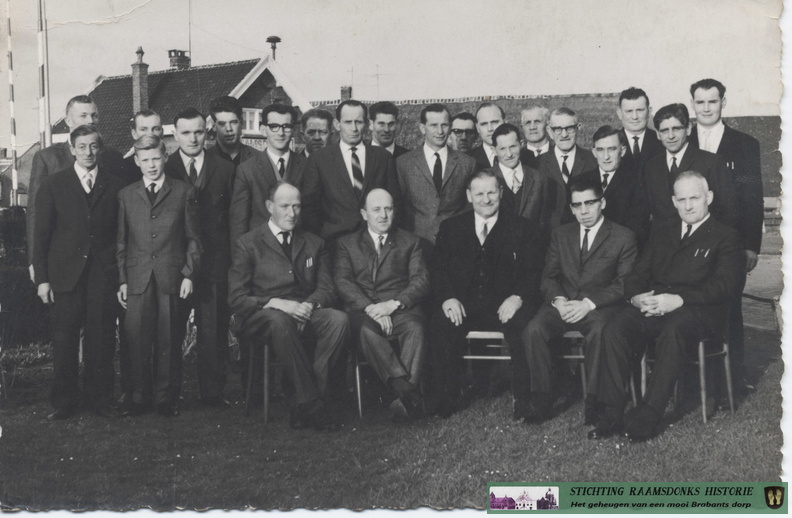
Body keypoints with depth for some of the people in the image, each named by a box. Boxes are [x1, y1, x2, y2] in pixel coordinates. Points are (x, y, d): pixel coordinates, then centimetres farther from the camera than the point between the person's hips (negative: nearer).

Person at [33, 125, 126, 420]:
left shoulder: (115, 186, 7)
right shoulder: (53, 185, 5)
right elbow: (42, 234, 4)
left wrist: (122, 275, -1)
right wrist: (42, 278, -2)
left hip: (104, 274, 1)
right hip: (66, 274, 0)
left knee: (102, 339, 4)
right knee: (64, 340, 3)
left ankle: (100, 399, 16)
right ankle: (64, 402, 13)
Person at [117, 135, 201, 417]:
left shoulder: (184, 192, 7)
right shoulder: (126, 195, 12)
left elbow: (193, 238, 6)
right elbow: (121, 241, 13)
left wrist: (189, 274, -2)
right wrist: (122, 280, 6)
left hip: (172, 278, -1)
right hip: (137, 278, 2)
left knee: (169, 341, 2)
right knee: (137, 340, 0)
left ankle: (166, 398, 12)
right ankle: (139, 397, 12)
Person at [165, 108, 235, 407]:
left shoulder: (225, 170, 8)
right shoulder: (163, 169, 5)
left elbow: (233, 217, 8)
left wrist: (233, 257, 0)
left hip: (214, 262, 1)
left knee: (213, 332, 2)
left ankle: (213, 393, 11)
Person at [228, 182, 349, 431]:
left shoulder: (314, 244, 18)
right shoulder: (248, 244, 5)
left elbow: (326, 289, 11)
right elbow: (237, 299, -2)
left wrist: (310, 304, -14)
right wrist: (277, 303, -19)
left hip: (305, 312, 4)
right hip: (261, 317, -3)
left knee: (339, 319, -29)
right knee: (280, 321, -39)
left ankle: (304, 407, -28)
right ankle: (312, 403, -33)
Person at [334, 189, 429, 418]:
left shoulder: (410, 242, 20)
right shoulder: (347, 244, 19)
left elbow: (421, 281, 6)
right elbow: (343, 283, 3)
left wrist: (394, 303, -13)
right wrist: (370, 307, -14)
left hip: (401, 309, 0)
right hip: (362, 311, 0)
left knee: (415, 327, -34)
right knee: (366, 330, -36)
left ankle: (407, 392, -43)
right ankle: (406, 389, -45)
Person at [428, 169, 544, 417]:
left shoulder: (522, 228, 13)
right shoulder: (450, 228, 18)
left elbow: (533, 272, 3)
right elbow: (439, 270, 9)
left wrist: (517, 298, -17)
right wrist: (448, 298, -11)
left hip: (505, 305, -1)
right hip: (462, 305, 1)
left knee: (523, 327, -32)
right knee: (441, 325, -29)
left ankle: (525, 399, -18)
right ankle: (445, 399, -16)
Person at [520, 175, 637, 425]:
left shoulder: (624, 237, 6)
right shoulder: (560, 234, 18)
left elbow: (624, 283, -3)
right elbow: (547, 277, 13)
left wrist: (588, 303, -17)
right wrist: (558, 300, -10)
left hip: (599, 307, -3)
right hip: (562, 304, 3)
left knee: (599, 330, -38)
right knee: (533, 329, -27)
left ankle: (593, 401, -28)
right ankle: (540, 400, -18)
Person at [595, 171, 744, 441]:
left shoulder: (726, 237, 8)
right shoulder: (661, 232, 25)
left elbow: (724, 285, -7)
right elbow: (638, 273, 18)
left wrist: (679, 299, -21)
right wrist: (636, 296, -7)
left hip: (697, 310, -4)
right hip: (651, 307, 5)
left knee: (674, 330, -39)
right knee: (613, 329, -25)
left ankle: (648, 417, -36)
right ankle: (611, 413, -25)